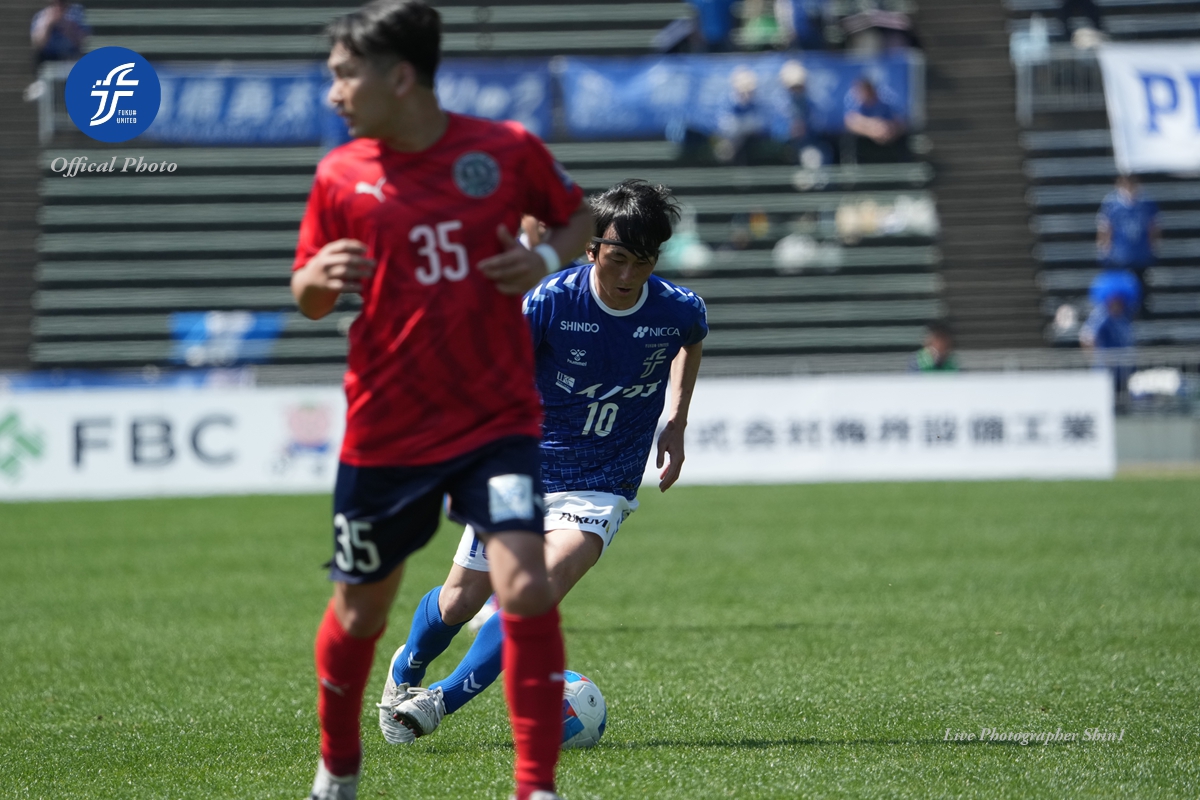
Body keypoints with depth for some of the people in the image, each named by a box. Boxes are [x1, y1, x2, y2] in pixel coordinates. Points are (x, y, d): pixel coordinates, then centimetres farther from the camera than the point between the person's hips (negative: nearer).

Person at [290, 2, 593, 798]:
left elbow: (578, 216, 12)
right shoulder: (340, 175, -1)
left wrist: (547, 259, -10)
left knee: (525, 587, -19)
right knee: (360, 611, 13)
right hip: (384, 430, 2)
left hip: (497, 422, -2)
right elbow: (308, 301, 9)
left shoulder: (507, 149, -5)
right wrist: (321, 277, -15)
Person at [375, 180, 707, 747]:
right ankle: (405, 672, 40)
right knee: (461, 601, 7)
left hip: (601, 489, 0)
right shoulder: (550, 302, -17)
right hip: (522, 471, 0)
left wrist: (676, 426, 15)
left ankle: (442, 701, -15)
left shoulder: (680, 311, -9)